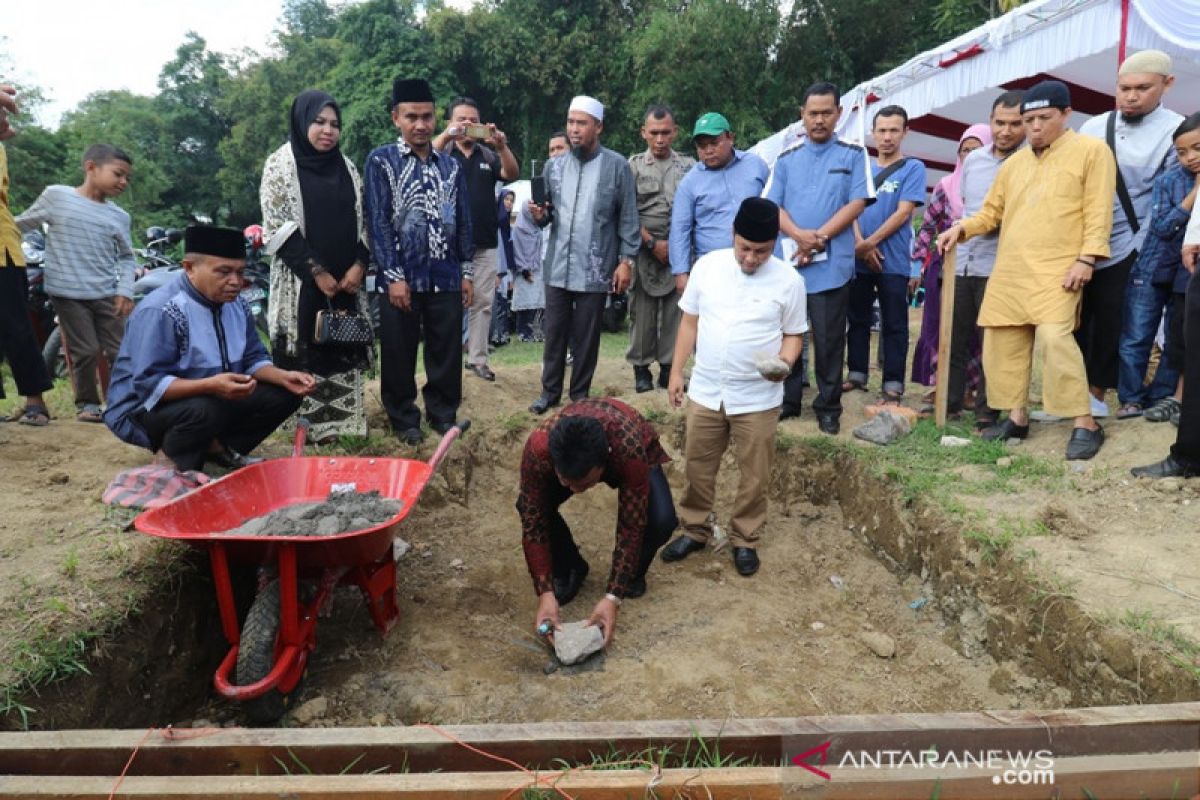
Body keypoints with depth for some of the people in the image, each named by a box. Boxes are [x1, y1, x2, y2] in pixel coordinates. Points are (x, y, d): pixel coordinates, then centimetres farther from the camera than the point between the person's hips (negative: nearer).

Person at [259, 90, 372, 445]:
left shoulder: (345, 166, 13)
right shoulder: (281, 163, -1)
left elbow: (361, 220, 12)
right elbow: (277, 225, -8)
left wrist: (359, 264, -4)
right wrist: (316, 272, -13)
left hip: (347, 278, 5)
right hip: (303, 280, -4)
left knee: (345, 350, 5)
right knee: (306, 354, -3)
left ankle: (344, 421, 14)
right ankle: (310, 426, 5)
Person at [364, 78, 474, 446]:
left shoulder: (451, 166, 11)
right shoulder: (380, 161, 0)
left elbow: (463, 222, 12)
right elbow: (377, 222, -6)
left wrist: (466, 271, 7)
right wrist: (394, 276, -12)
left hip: (445, 277, 3)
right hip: (401, 277, -3)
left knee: (446, 352, 8)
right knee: (400, 355, 5)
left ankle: (444, 414, 23)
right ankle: (404, 419, 20)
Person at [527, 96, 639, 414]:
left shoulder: (617, 166, -4)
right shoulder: (554, 165, 7)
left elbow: (628, 218, -4)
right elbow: (548, 214, 11)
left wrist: (626, 260, -8)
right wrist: (540, 215, -11)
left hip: (595, 269, -3)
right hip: (557, 267, 3)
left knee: (586, 337, 7)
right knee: (554, 333, 9)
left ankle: (580, 395, 20)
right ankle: (549, 392, 22)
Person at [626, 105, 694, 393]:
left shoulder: (688, 166, 9)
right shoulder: (633, 166, 6)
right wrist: (653, 243, -7)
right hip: (644, 251, -1)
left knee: (674, 311, 2)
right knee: (643, 311, 2)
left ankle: (669, 368, 11)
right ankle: (641, 368, 11)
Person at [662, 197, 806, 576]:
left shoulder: (789, 280, -7)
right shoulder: (708, 265, -2)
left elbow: (793, 334, 2)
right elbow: (690, 321, 6)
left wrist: (785, 363, -19)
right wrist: (676, 372, 4)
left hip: (758, 398, -2)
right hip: (706, 391, 2)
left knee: (754, 476, 8)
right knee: (698, 467, 13)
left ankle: (745, 540, 27)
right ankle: (695, 530, 31)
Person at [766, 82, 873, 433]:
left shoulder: (853, 154, 5)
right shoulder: (787, 157, 11)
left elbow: (857, 203, -4)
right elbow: (772, 205, 4)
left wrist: (819, 238, -14)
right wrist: (799, 234, -15)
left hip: (832, 264, -2)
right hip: (787, 261, 3)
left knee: (829, 338, 1)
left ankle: (828, 406, 12)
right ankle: (788, 399, 21)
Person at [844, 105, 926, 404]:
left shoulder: (913, 168, -1)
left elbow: (903, 213, -10)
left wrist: (870, 243, -13)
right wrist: (860, 244, -11)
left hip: (893, 261, -4)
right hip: (858, 259, 4)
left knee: (893, 325, 0)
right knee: (857, 320, 12)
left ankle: (893, 386, 4)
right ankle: (856, 374, 24)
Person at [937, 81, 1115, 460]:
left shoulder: (1091, 150, 2)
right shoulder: (1013, 163, 18)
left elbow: (1098, 211, -5)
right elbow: (991, 212, 19)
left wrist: (1086, 258, -14)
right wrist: (962, 227, 0)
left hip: (1057, 270, -6)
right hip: (1009, 271, 6)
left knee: (1055, 336, -21)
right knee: (1002, 342, 5)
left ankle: (1086, 424, -11)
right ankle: (1017, 418, 18)